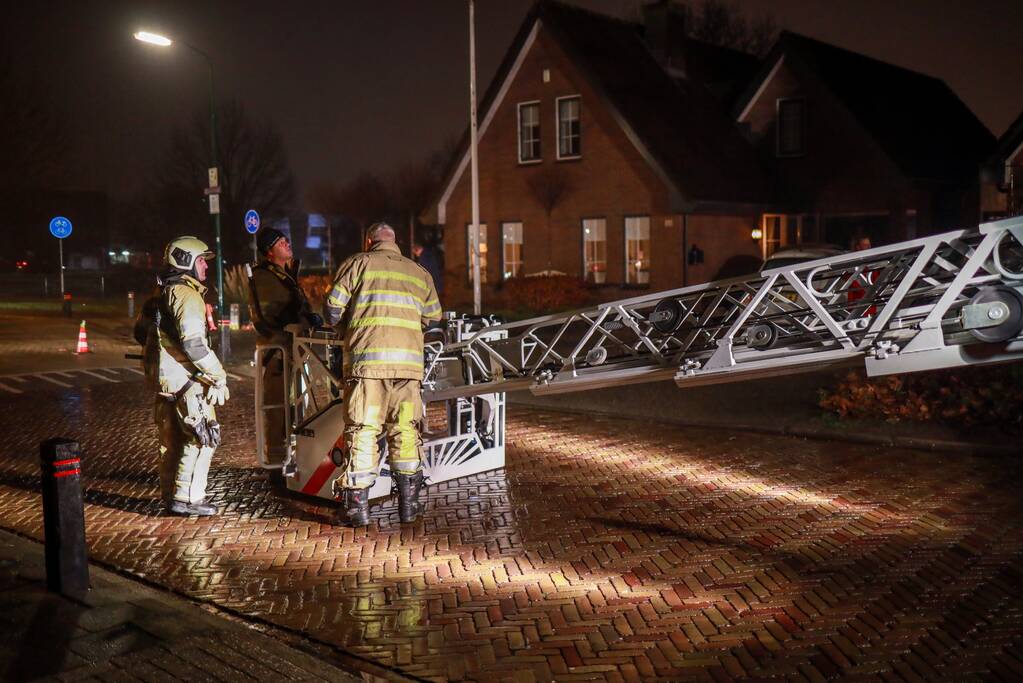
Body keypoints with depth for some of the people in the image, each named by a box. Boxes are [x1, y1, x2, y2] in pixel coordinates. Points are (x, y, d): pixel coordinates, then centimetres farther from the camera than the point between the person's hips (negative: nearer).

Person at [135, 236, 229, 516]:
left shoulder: (160, 293, 15)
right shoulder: (186, 294, -16)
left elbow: (140, 330, 24)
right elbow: (193, 341, -26)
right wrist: (218, 375, -20)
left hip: (162, 376, 10)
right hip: (184, 378, -10)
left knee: (172, 438, 17)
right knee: (203, 437, -4)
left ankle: (170, 494, 26)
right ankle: (187, 498, -2)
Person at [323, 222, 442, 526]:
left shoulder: (357, 264, 9)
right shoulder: (419, 272, 19)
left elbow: (332, 310, 3)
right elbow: (433, 317, 21)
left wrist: (347, 330, 23)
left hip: (366, 357, -2)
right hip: (409, 360, 3)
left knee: (362, 430, 2)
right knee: (404, 430, 10)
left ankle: (358, 506, 3)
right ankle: (408, 503, 13)